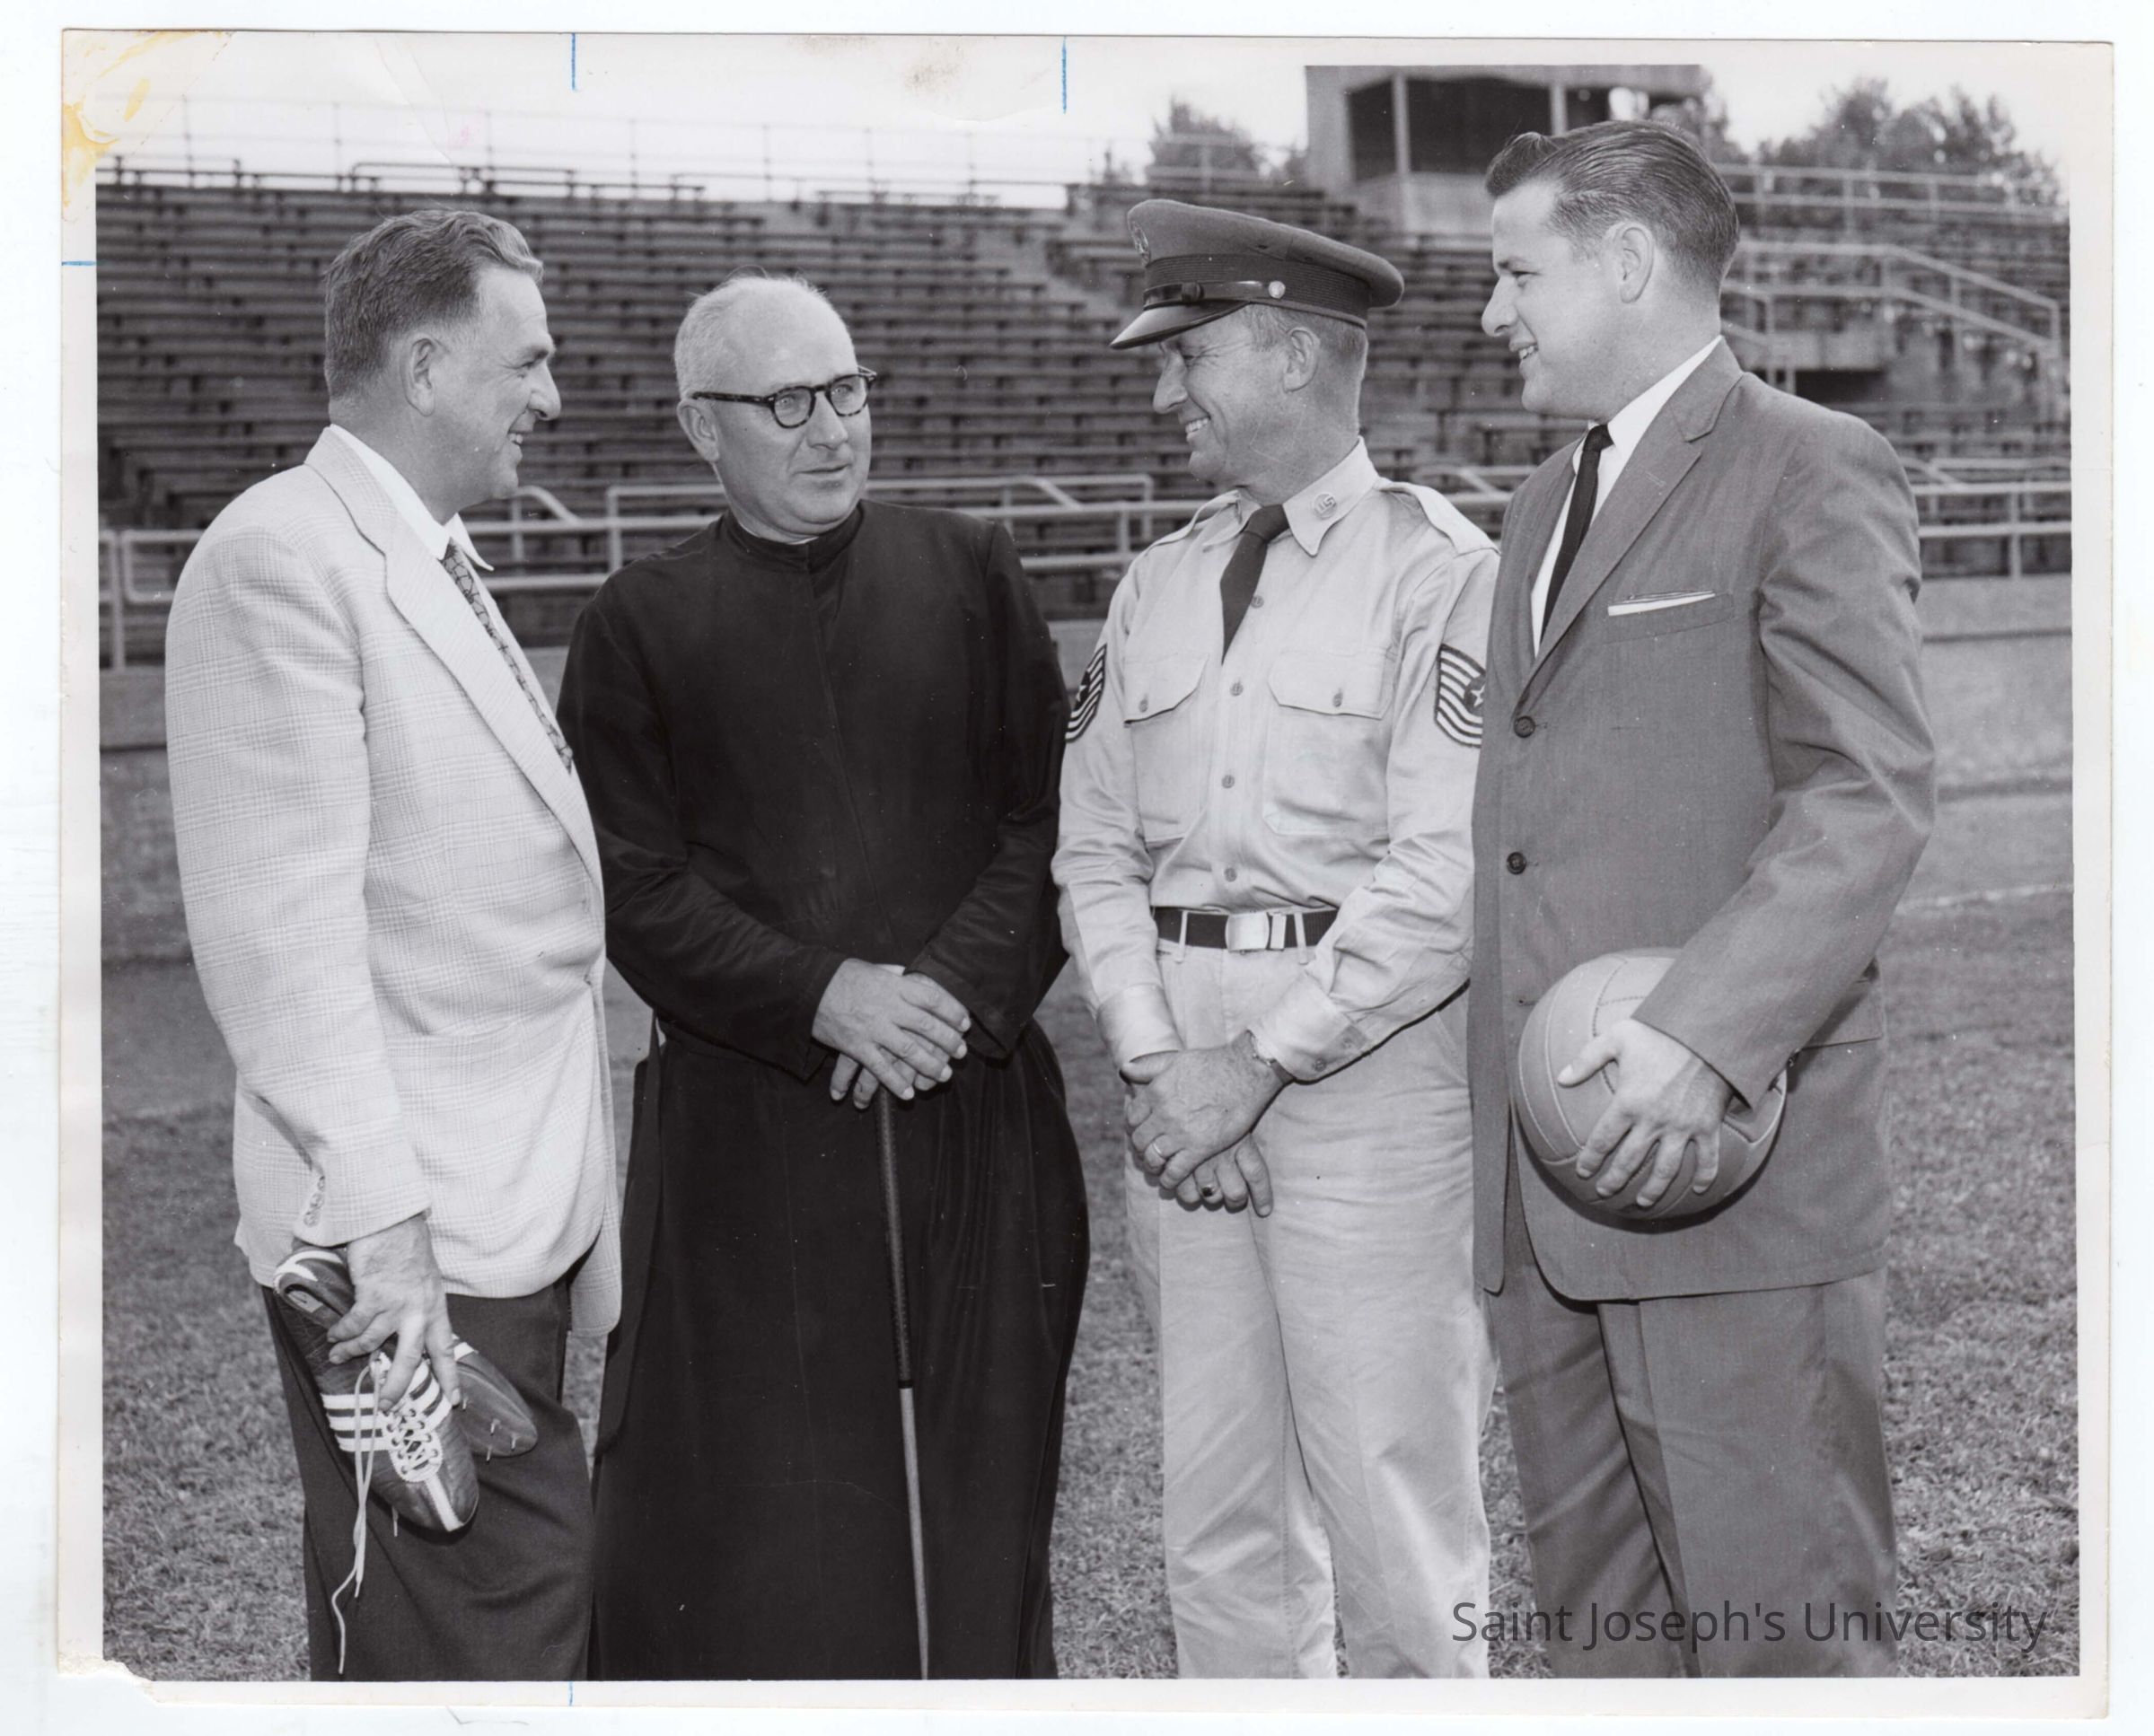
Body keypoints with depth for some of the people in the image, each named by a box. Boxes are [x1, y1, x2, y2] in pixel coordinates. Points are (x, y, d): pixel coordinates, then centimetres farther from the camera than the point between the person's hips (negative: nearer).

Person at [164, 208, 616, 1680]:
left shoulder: (436, 562, 18)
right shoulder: (283, 556, -12)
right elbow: (278, 927, -19)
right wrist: (380, 1215, -23)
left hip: (520, 1217, 9)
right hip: (416, 1248, -9)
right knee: (490, 1632, -6)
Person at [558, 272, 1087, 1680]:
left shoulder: (974, 575, 9)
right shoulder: (642, 625, 4)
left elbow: (1051, 818, 5)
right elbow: (637, 888, -2)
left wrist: (957, 988, -11)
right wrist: (822, 996, -15)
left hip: (976, 1110, 2)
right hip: (748, 1124, -1)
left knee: (977, 1491, 8)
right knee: (752, 1519, 0)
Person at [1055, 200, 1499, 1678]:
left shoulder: (1440, 573, -5)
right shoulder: (1160, 585, 14)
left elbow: (1446, 878, -13)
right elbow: (1095, 848, 11)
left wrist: (1259, 1063, -14)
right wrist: (1158, 1059, -3)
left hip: (1368, 1067, -5)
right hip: (1184, 1075, 6)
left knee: (1393, 1504, -2)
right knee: (1218, 1513, 11)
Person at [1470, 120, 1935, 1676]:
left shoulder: (1812, 471, -4)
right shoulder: (1548, 503, 22)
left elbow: (1871, 799, -14)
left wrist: (1706, 1032, -24)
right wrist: (1506, 1099, 14)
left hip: (1730, 1159, -8)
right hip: (1548, 1174, 8)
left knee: (1779, 1619, -3)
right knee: (1599, 1615, 12)